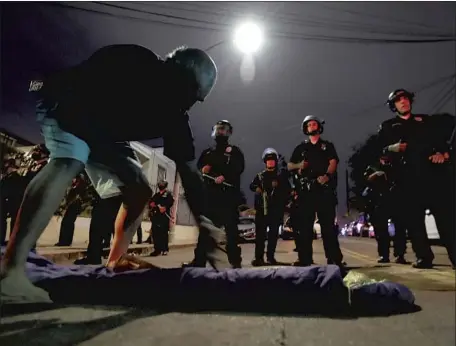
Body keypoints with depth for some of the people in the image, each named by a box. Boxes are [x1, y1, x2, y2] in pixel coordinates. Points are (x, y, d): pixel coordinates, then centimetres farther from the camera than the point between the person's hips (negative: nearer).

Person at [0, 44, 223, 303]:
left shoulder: (176, 116, -13)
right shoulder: (135, 62, -27)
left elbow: (187, 171, -18)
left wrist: (203, 221, -25)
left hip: (105, 131, 7)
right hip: (67, 103, -6)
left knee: (141, 190, -3)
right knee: (69, 162, -36)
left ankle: (115, 263, 7)